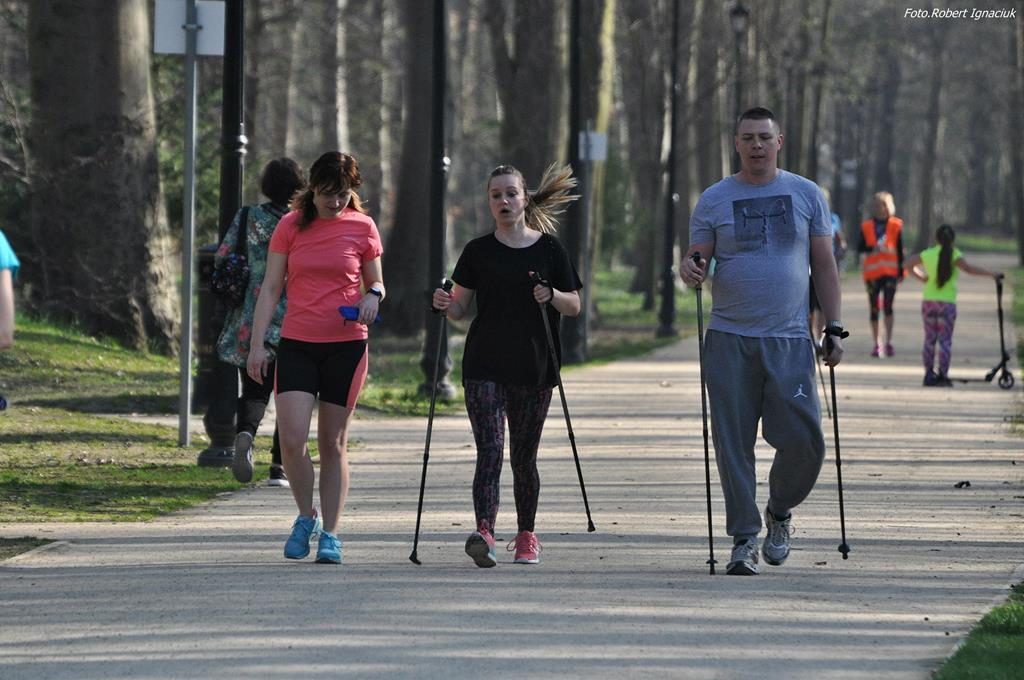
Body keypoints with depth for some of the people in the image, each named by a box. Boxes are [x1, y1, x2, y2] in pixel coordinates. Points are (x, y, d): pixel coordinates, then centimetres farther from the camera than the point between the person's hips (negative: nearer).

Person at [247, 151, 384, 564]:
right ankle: (306, 516, 11)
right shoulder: (291, 225, 3)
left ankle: (330, 533, 12)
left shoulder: (362, 228, 3)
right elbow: (271, 287, 5)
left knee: (333, 444, 4)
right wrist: (257, 343, -2)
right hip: (297, 344, 0)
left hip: (346, 345, 0)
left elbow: (376, 284, 14)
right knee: (291, 439, -12)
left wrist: (373, 297, -11)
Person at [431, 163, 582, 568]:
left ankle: (527, 536, 23)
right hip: (484, 368, -1)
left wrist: (552, 297, -13)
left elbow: (575, 306, 8)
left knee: (523, 457, 8)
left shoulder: (549, 249, 5)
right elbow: (460, 308, 8)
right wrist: (445, 304, -14)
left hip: (533, 369, 1)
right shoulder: (478, 252, 6)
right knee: (489, 451, -15)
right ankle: (484, 532, -28)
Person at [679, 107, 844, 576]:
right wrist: (690, 270, -18)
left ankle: (779, 513, 20)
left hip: (789, 341, 0)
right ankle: (743, 540, 7)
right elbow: (698, 258, 7)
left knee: (804, 440, -7)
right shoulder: (714, 200, 7)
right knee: (733, 444, -2)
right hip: (729, 339, 0)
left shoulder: (806, 195, 9)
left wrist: (834, 329, 4)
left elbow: (824, 265, 10)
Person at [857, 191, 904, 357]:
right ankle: (877, 344, 13)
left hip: (890, 272, -2)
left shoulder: (896, 225, 5)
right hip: (872, 273, 2)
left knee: (888, 306, -15)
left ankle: (888, 342, -9)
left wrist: (901, 272, 3)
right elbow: (860, 248, 4)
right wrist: (872, 248, -16)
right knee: (874, 309, 5)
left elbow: (900, 250, 6)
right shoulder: (866, 226, 7)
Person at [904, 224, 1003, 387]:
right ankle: (943, 375, -5)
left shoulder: (927, 254, 4)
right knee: (945, 341, 1)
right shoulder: (953, 255, -9)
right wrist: (991, 273, -19)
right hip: (947, 302, -4)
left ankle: (929, 374, 13)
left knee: (929, 340, 12)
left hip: (928, 300, 4)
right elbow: (968, 268, -22)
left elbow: (909, 264, 15)